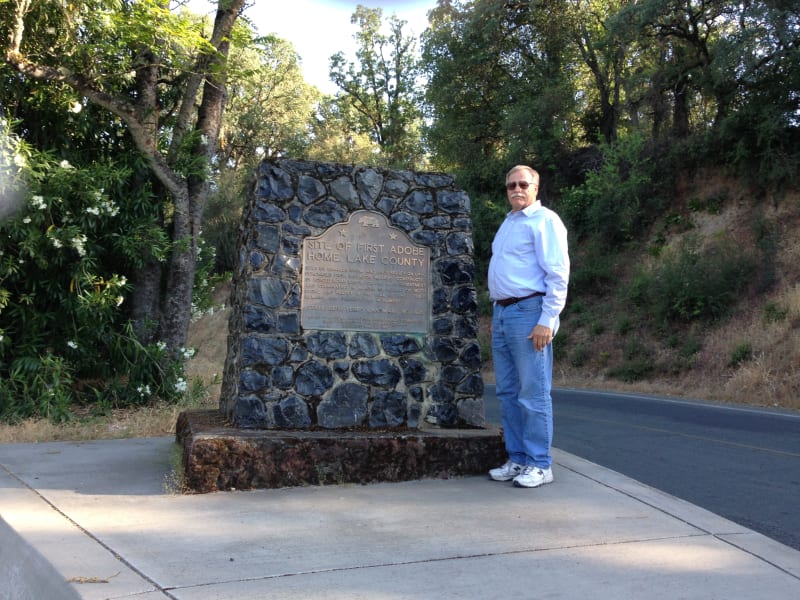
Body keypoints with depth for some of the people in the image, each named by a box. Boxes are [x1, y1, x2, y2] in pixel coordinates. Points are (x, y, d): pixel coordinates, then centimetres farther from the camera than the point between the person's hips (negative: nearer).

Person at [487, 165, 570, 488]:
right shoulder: (507, 223, 20)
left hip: (529, 312, -9)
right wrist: (497, 314, 17)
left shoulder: (544, 220, -6)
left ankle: (539, 465, 3)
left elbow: (558, 275, -12)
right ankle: (517, 459, 18)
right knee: (507, 392, 10)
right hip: (502, 314, 9)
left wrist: (547, 321, -18)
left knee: (533, 394, -5)